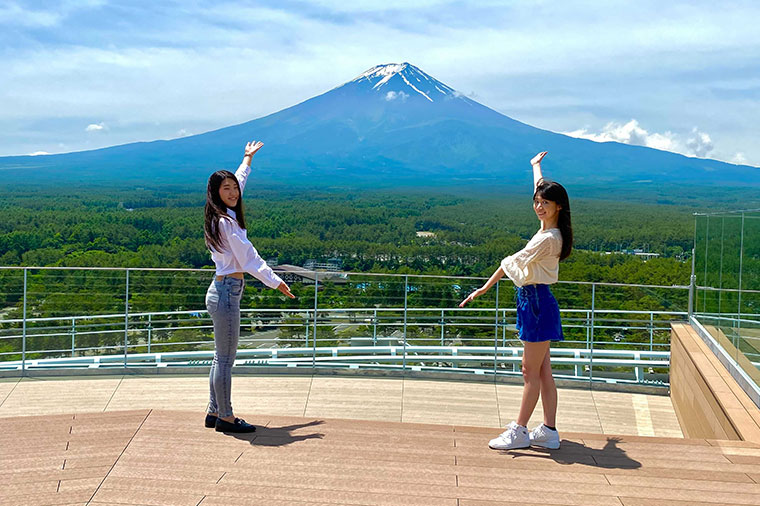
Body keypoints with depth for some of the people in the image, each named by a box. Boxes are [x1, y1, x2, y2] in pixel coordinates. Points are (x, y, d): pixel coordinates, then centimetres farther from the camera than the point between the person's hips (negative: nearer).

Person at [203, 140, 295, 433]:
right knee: (225, 359, -4)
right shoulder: (226, 221, -16)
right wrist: (276, 282, -10)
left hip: (222, 290, 10)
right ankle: (226, 418, 4)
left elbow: (239, 181, 30)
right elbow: (249, 259, -16)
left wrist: (248, 158, 45)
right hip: (227, 292, -10)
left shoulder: (224, 216, 12)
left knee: (222, 357, 15)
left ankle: (214, 413, 22)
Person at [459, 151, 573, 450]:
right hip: (534, 301, 10)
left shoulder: (549, 238, -19)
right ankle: (549, 431, 17)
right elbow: (540, 189, 26)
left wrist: (485, 288, -12)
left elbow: (514, 262, -16)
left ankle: (519, 432, 3)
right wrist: (536, 166, 43)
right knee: (542, 371, 11)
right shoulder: (549, 228, 8)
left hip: (537, 302, -10)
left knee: (532, 372, -3)